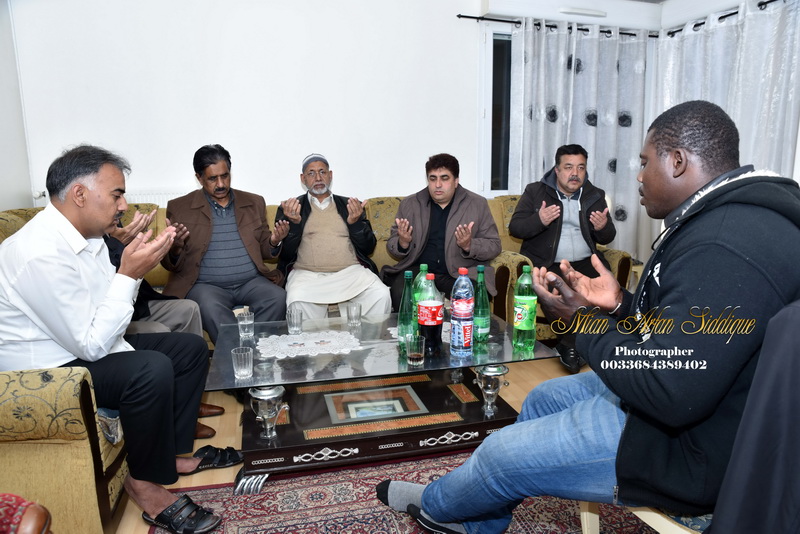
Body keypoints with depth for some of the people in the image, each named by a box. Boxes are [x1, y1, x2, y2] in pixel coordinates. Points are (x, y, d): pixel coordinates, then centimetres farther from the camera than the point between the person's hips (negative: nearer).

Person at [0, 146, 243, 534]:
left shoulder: (87, 236, 2)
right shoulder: (40, 254, -28)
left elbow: (107, 310, 8)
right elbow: (91, 345, -27)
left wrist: (135, 267, -8)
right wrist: (129, 274, -25)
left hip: (86, 343, 10)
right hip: (43, 370, -10)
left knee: (191, 348, 5)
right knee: (152, 369, -33)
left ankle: (171, 451, 13)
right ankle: (146, 481, -11)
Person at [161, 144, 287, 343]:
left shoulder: (254, 203, 14)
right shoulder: (179, 207, 7)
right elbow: (169, 264, 7)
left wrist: (273, 242, -5)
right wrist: (176, 248, -17)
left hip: (251, 282, 2)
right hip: (205, 285, -2)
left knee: (278, 298, -28)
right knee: (210, 307, -35)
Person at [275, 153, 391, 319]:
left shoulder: (350, 205, 18)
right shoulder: (289, 208, 14)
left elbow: (368, 248, 12)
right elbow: (284, 254, 5)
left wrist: (356, 223, -6)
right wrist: (293, 223, -11)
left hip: (350, 270, 2)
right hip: (307, 274, -1)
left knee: (381, 296, -25)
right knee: (297, 302, -33)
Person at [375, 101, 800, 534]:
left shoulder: (723, 247, -30)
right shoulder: (733, 218, 5)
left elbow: (672, 394, -32)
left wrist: (585, 321, -21)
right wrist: (620, 305, -2)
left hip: (696, 450, -10)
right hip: (696, 400, 11)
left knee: (502, 453, -2)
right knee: (545, 397, 20)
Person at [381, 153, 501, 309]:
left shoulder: (477, 204, 7)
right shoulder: (409, 204, 10)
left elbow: (494, 245, 4)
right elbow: (392, 247, 13)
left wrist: (469, 246, -17)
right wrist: (403, 243, -12)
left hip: (460, 272, 0)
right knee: (399, 294, -30)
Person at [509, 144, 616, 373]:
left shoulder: (595, 195, 15)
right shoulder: (535, 191, 7)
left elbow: (607, 238, 15)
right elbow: (514, 228, 1)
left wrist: (603, 227, -10)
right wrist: (539, 220, -18)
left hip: (585, 262, 3)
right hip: (547, 264, -2)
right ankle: (570, 345, -14)